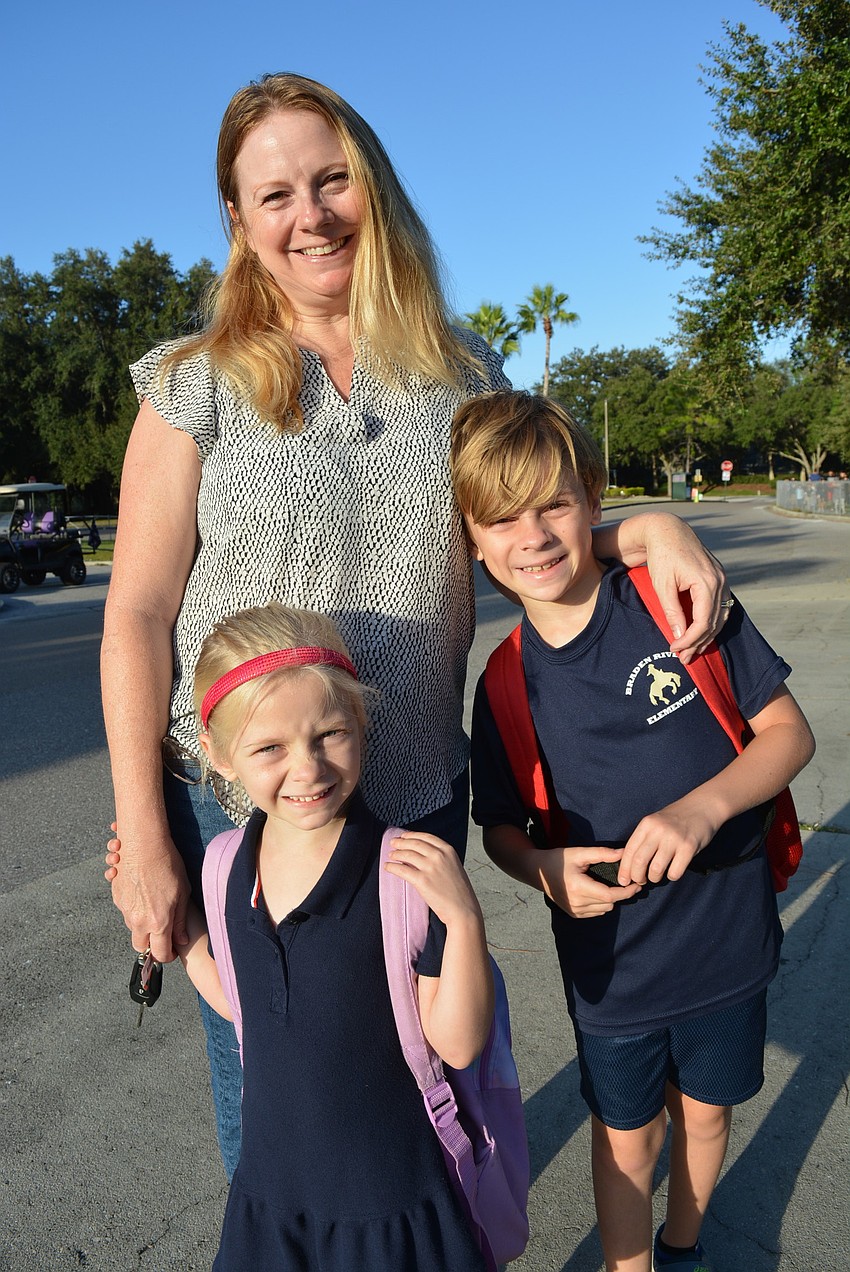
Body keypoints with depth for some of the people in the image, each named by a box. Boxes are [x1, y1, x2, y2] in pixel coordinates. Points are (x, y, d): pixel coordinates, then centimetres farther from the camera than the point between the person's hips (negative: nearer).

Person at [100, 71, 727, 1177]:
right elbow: (138, 612, -6)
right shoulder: (199, 386, -5)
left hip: (421, 797, 3)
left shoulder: (464, 375, 3)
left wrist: (648, 529, -12)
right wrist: (142, 835, -10)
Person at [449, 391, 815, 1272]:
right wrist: (544, 869, -18)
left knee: (705, 1110, 23)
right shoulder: (504, 689, -9)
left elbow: (789, 732, -10)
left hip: (726, 933, 1)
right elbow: (499, 828, 4)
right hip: (610, 958, 0)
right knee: (628, 1135, 17)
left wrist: (703, 807, -26)